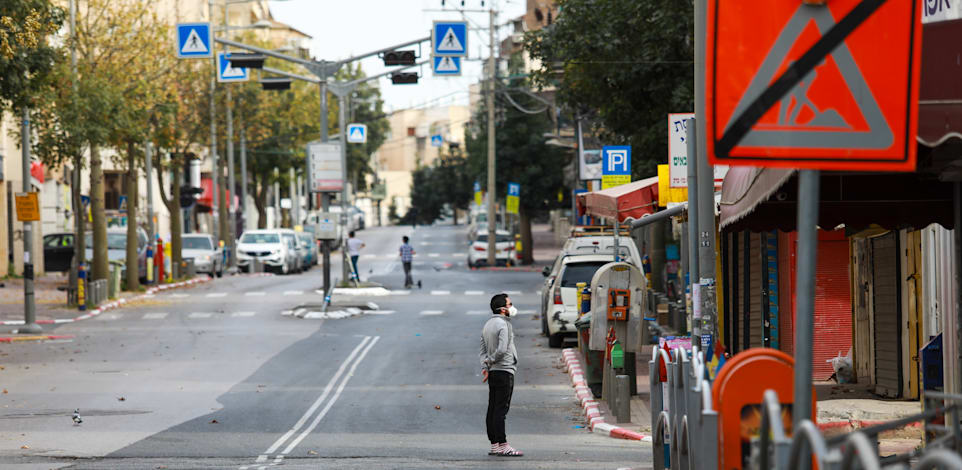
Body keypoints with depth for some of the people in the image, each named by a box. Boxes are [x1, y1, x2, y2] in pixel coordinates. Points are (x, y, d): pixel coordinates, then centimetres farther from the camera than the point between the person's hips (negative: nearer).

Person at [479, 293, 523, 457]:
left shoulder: (487, 325, 15)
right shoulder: (503, 325, -14)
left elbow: (483, 350, 12)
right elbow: (502, 350, -22)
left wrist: (485, 367, 2)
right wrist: (490, 361, -7)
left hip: (493, 372, 9)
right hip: (504, 371, -9)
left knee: (493, 409, 8)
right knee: (501, 409, -9)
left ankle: (494, 445, 11)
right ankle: (502, 445, -10)